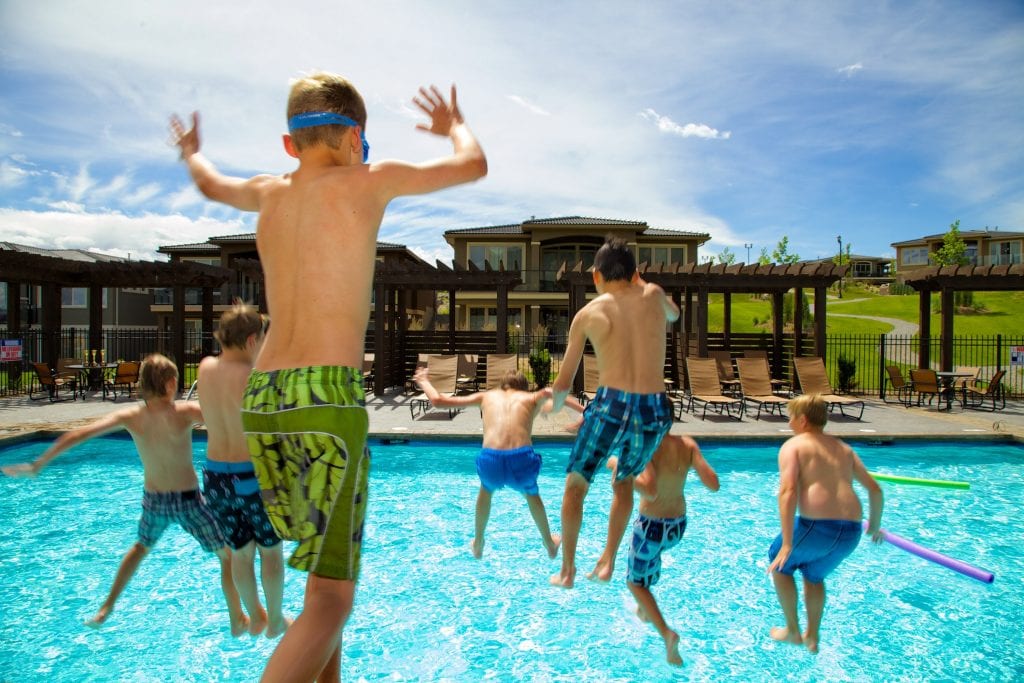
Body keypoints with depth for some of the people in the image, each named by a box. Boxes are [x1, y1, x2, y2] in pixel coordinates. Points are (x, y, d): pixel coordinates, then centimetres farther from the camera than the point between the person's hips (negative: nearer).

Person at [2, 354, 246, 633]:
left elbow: (78, 434, -6)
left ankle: (106, 608, 44)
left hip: (153, 500, 5)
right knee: (229, 554, 11)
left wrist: (38, 464, 3)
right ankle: (238, 622, 16)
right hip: (187, 499, -5)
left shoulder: (130, 417, -8)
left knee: (141, 546, 37)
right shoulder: (186, 412, -20)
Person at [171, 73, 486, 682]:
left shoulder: (269, 192, 15)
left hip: (262, 399, 7)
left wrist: (189, 150, 61)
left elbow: (211, 182, 38)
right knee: (332, 598, -3)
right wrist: (455, 126, 34)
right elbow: (473, 165, 12)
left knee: (327, 567, 24)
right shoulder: (368, 182, 0)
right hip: (327, 393, -7)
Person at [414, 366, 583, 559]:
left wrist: (423, 381, 42)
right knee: (532, 494, 37)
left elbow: (437, 400, 25)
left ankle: (478, 545, 52)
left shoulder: (487, 396, 24)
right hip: (522, 459, 0)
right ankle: (550, 544, 54)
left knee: (486, 489, 39)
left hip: (490, 460, 1)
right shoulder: (532, 397, 25)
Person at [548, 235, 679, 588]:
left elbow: (563, 384, 8)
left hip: (611, 406, -3)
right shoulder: (653, 295, 8)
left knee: (575, 485, 19)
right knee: (624, 482, 30)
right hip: (655, 411, 3)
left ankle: (567, 570, 27)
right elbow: (674, 314, 35)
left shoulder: (587, 314, 3)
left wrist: (555, 403, 29)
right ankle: (607, 561, 28)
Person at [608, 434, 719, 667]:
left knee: (636, 581, 17)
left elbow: (650, 490, -38)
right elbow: (713, 483, -13)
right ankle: (644, 610, 46)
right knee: (652, 550, 37)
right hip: (678, 527, 6)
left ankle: (666, 633, -2)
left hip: (652, 526, -6)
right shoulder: (688, 445, -10)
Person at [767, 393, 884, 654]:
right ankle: (812, 637, 40)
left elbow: (788, 492, -14)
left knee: (779, 563, 23)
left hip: (816, 526, -6)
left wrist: (787, 543, -16)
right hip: (851, 533, 6)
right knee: (814, 575, 32)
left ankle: (792, 631, 29)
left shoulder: (793, 446, 1)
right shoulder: (843, 448, 20)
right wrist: (874, 525, 37)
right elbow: (875, 489, 21)